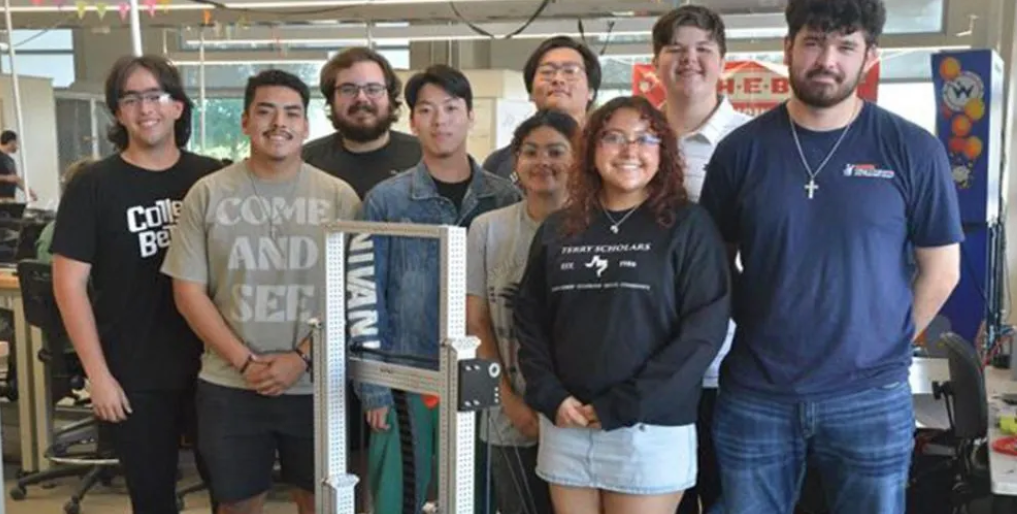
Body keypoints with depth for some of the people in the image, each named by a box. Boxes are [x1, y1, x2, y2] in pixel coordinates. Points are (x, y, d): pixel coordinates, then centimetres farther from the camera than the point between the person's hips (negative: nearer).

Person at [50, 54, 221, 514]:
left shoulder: (214, 178, 0)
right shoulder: (93, 186, -4)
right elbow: (69, 282, -5)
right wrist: (98, 373, -8)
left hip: (214, 367, 1)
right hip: (135, 378, -1)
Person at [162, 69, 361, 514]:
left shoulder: (338, 197, -1)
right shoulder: (207, 194, 0)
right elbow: (189, 291, -1)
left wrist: (302, 358, -12)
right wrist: (245, 362, -10)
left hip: (317, 385, 0)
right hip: (229, 386, 1)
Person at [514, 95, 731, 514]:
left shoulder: (687, 225, -3)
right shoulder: (558, 229, 8)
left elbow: (703, 330, -10)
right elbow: (529, 320, 10)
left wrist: (620, 407, -13)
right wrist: (549, 397, -6)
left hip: (650, 430, -3)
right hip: (565, 427, 3)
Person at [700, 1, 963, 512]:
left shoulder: (913, 150, -4)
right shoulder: (741, 149, -2)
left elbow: (940, 269, 3)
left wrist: (883, 350, 3)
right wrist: (752, 333, 3)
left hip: (871, 399, 0)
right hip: (753, 396, 1)